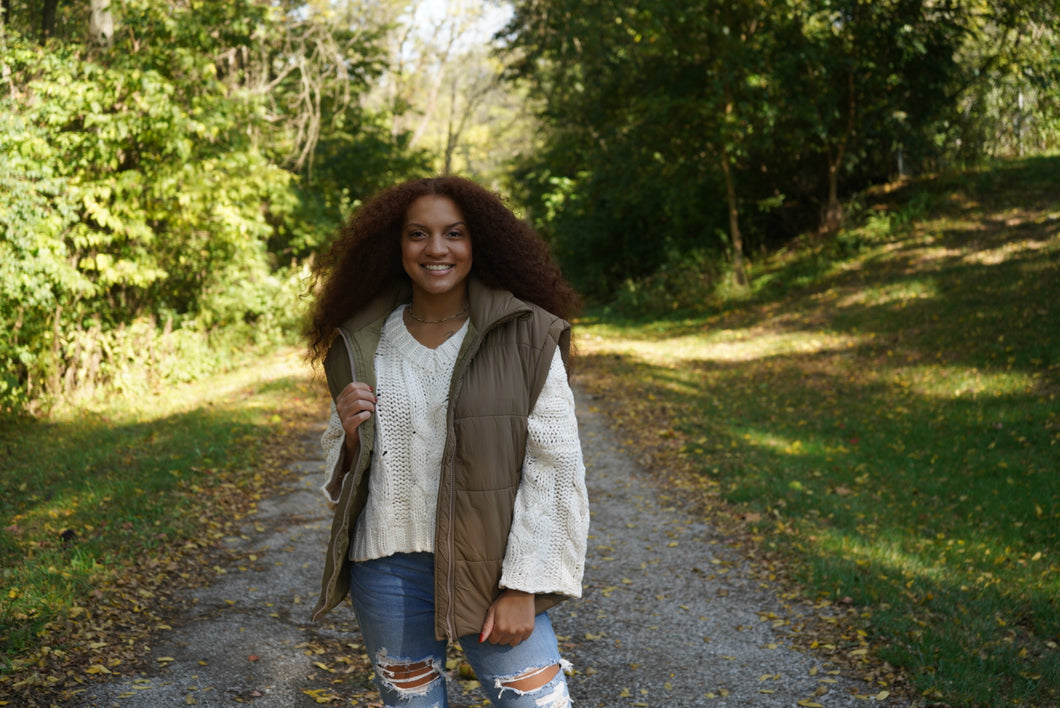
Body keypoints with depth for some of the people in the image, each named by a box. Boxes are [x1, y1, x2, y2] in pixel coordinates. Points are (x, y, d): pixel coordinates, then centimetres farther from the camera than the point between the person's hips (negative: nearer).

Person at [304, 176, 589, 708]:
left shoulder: (525, 336, -6)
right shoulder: (364, 344, 5)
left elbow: (553, 469, -7)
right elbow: (341, 474, 14)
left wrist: (523, 586, -10)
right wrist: (349, 434, -8)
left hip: (491, 567, -3)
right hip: (386, 569, 3)